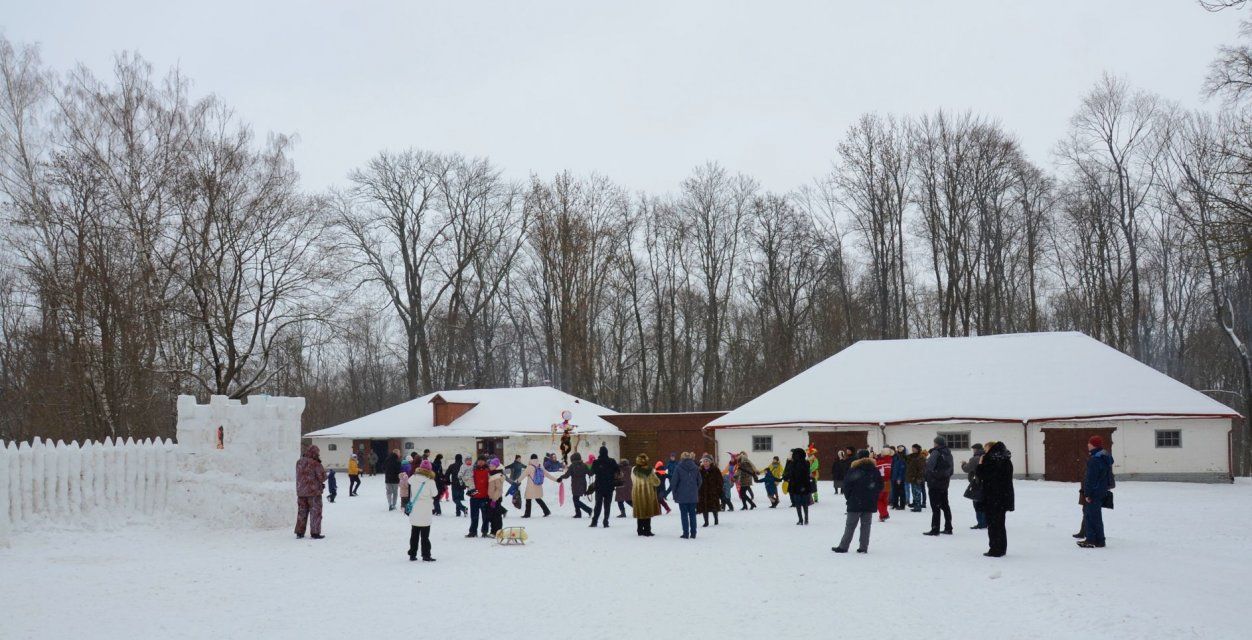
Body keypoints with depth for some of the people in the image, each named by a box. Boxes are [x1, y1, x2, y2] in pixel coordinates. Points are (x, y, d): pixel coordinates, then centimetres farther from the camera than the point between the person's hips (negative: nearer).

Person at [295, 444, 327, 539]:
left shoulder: (299, 463, 5)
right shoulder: (315, 464, -16)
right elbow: (322, 477, -14)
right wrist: (323, 471, 5)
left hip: (301, 492, 6)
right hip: (314, 492, -6)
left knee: (302, 511, 14)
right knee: (315, 512, 2)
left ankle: (299, 532, 16)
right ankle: (315, 533, 1)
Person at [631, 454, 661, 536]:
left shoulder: (634, 470, -3)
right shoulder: (649, 470, -11)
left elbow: (633, 481, 8)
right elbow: (656, 482, -5)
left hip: (637, 493, 3)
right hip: (648, 492, -3)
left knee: (640, 512, 12)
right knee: (648, 512, 5)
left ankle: (640, 530, 17)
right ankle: (647, 531, 5)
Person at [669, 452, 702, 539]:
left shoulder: (678, 468, -9)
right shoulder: (696, 468, 1)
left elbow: (674, 482, -7)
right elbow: (699, 481, 6)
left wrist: (674, 494, 3)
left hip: (682, 496, -3)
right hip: (693, 496, 3)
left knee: (684, 514, 4)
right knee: (692, 514, 10)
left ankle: (686, 533, 2)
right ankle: (693, 533, 11)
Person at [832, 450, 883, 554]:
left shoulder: (853, 469, -9)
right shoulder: (875, 470, 5)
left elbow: (846, 486, -8)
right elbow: (880, 486, 10)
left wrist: (848, 497, 6)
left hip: (855, 503, -3)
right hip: (870, 503, 3)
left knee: (850, 525, 2)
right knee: (866, 525, 8)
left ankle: (843, 547, 4)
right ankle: (864, 547, 5)